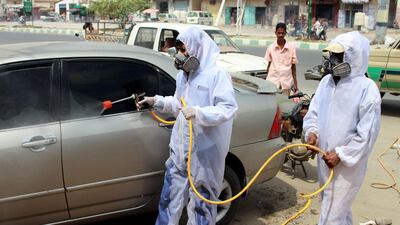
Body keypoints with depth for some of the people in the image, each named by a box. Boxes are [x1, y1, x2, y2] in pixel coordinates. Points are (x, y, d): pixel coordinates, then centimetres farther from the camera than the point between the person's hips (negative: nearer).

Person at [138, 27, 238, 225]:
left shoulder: (216, 74, -12)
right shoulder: (183, 74, 13)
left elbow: (228, 108, -20)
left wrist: (198, 113, -30)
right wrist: (157, 101, 11)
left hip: (204, 151, -7)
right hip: (180, 147, 7)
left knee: (201, 199, 6)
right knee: (171, 194, 15)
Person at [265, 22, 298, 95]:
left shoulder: (291, 48, 1)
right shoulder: (271, 48, 3)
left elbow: (293, 66, 4)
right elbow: (269, 65, 10)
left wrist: (295, 83, 2)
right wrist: (266, 81, 7)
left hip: (286, 81, 0)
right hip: (273, 80, 0)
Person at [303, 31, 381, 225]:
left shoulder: (367, 89, -17)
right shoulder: (326, 81, 3)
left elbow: (367, 133, -17)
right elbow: (314, 111, 11)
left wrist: (341, 154, -18)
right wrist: (312, 132, -7)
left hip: (348, 164, -6)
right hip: (325, 158, 7)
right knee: (340, 208, 24)